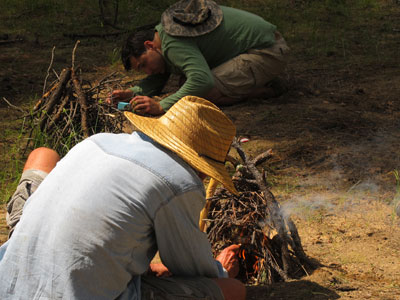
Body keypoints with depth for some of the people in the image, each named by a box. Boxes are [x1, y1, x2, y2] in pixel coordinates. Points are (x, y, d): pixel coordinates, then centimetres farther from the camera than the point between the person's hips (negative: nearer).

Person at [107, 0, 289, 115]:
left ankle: (266, 90, -7)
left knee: (204, 94, -25)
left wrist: (161, 107, -36)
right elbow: (157, 81, 14)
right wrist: (132, 93, -4)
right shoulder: (162, 30, 7)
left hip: (267, 52, -11)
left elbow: (202, 81, -38)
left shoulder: (174, 45, -24)